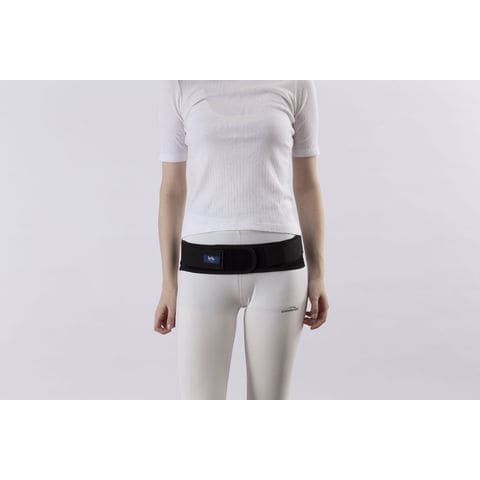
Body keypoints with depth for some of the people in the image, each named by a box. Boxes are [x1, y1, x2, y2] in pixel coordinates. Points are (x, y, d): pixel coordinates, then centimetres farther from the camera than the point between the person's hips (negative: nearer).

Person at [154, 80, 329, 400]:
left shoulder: (295, 82, 5)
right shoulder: (181, 84, 4)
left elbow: (307, 186, 7)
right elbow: (172, 190, 5)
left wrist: (317, 273, 4)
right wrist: (169, 283, 4)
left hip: (277, 268, 1)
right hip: (205, 269, 0)